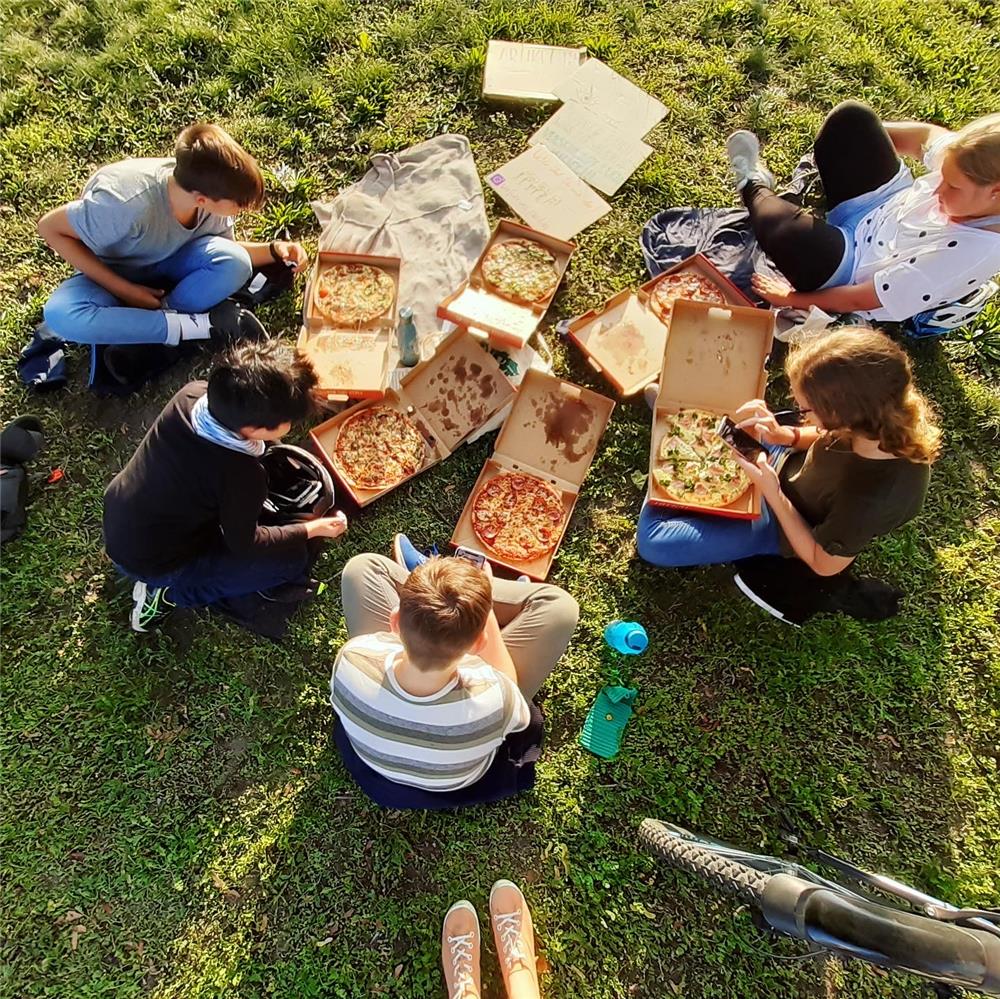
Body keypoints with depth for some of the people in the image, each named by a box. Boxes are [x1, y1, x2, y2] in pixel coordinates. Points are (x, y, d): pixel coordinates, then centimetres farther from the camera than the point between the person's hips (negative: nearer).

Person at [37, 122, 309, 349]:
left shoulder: (212, 191, -22)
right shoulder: (131, 205, -38)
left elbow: (226, 252, -2)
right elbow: (49, 227, -24)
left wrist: (273, 250, -21)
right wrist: (124, 290, -26)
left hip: (165, 264, 3)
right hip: (111, 275, -3)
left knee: (234, 264, -28)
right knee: (60, 315, -35)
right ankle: (197, 326, -27)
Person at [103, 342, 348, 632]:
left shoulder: (192, 392, -18)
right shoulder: (241, 475, -34)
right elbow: (243, 543, -15)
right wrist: (311, 529, -5)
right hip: (152, 563, -7)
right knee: (294, 557, -4)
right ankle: (172, 591, 2)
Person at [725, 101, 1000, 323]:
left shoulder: (966, 253, -37)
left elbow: (861, 300, -29)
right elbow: (927, 135, 5)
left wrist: (790, 298, -21)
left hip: (850, 267, -7)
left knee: (788, 231, -38)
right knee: (851, 116, -2)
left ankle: (753, 187, -1)